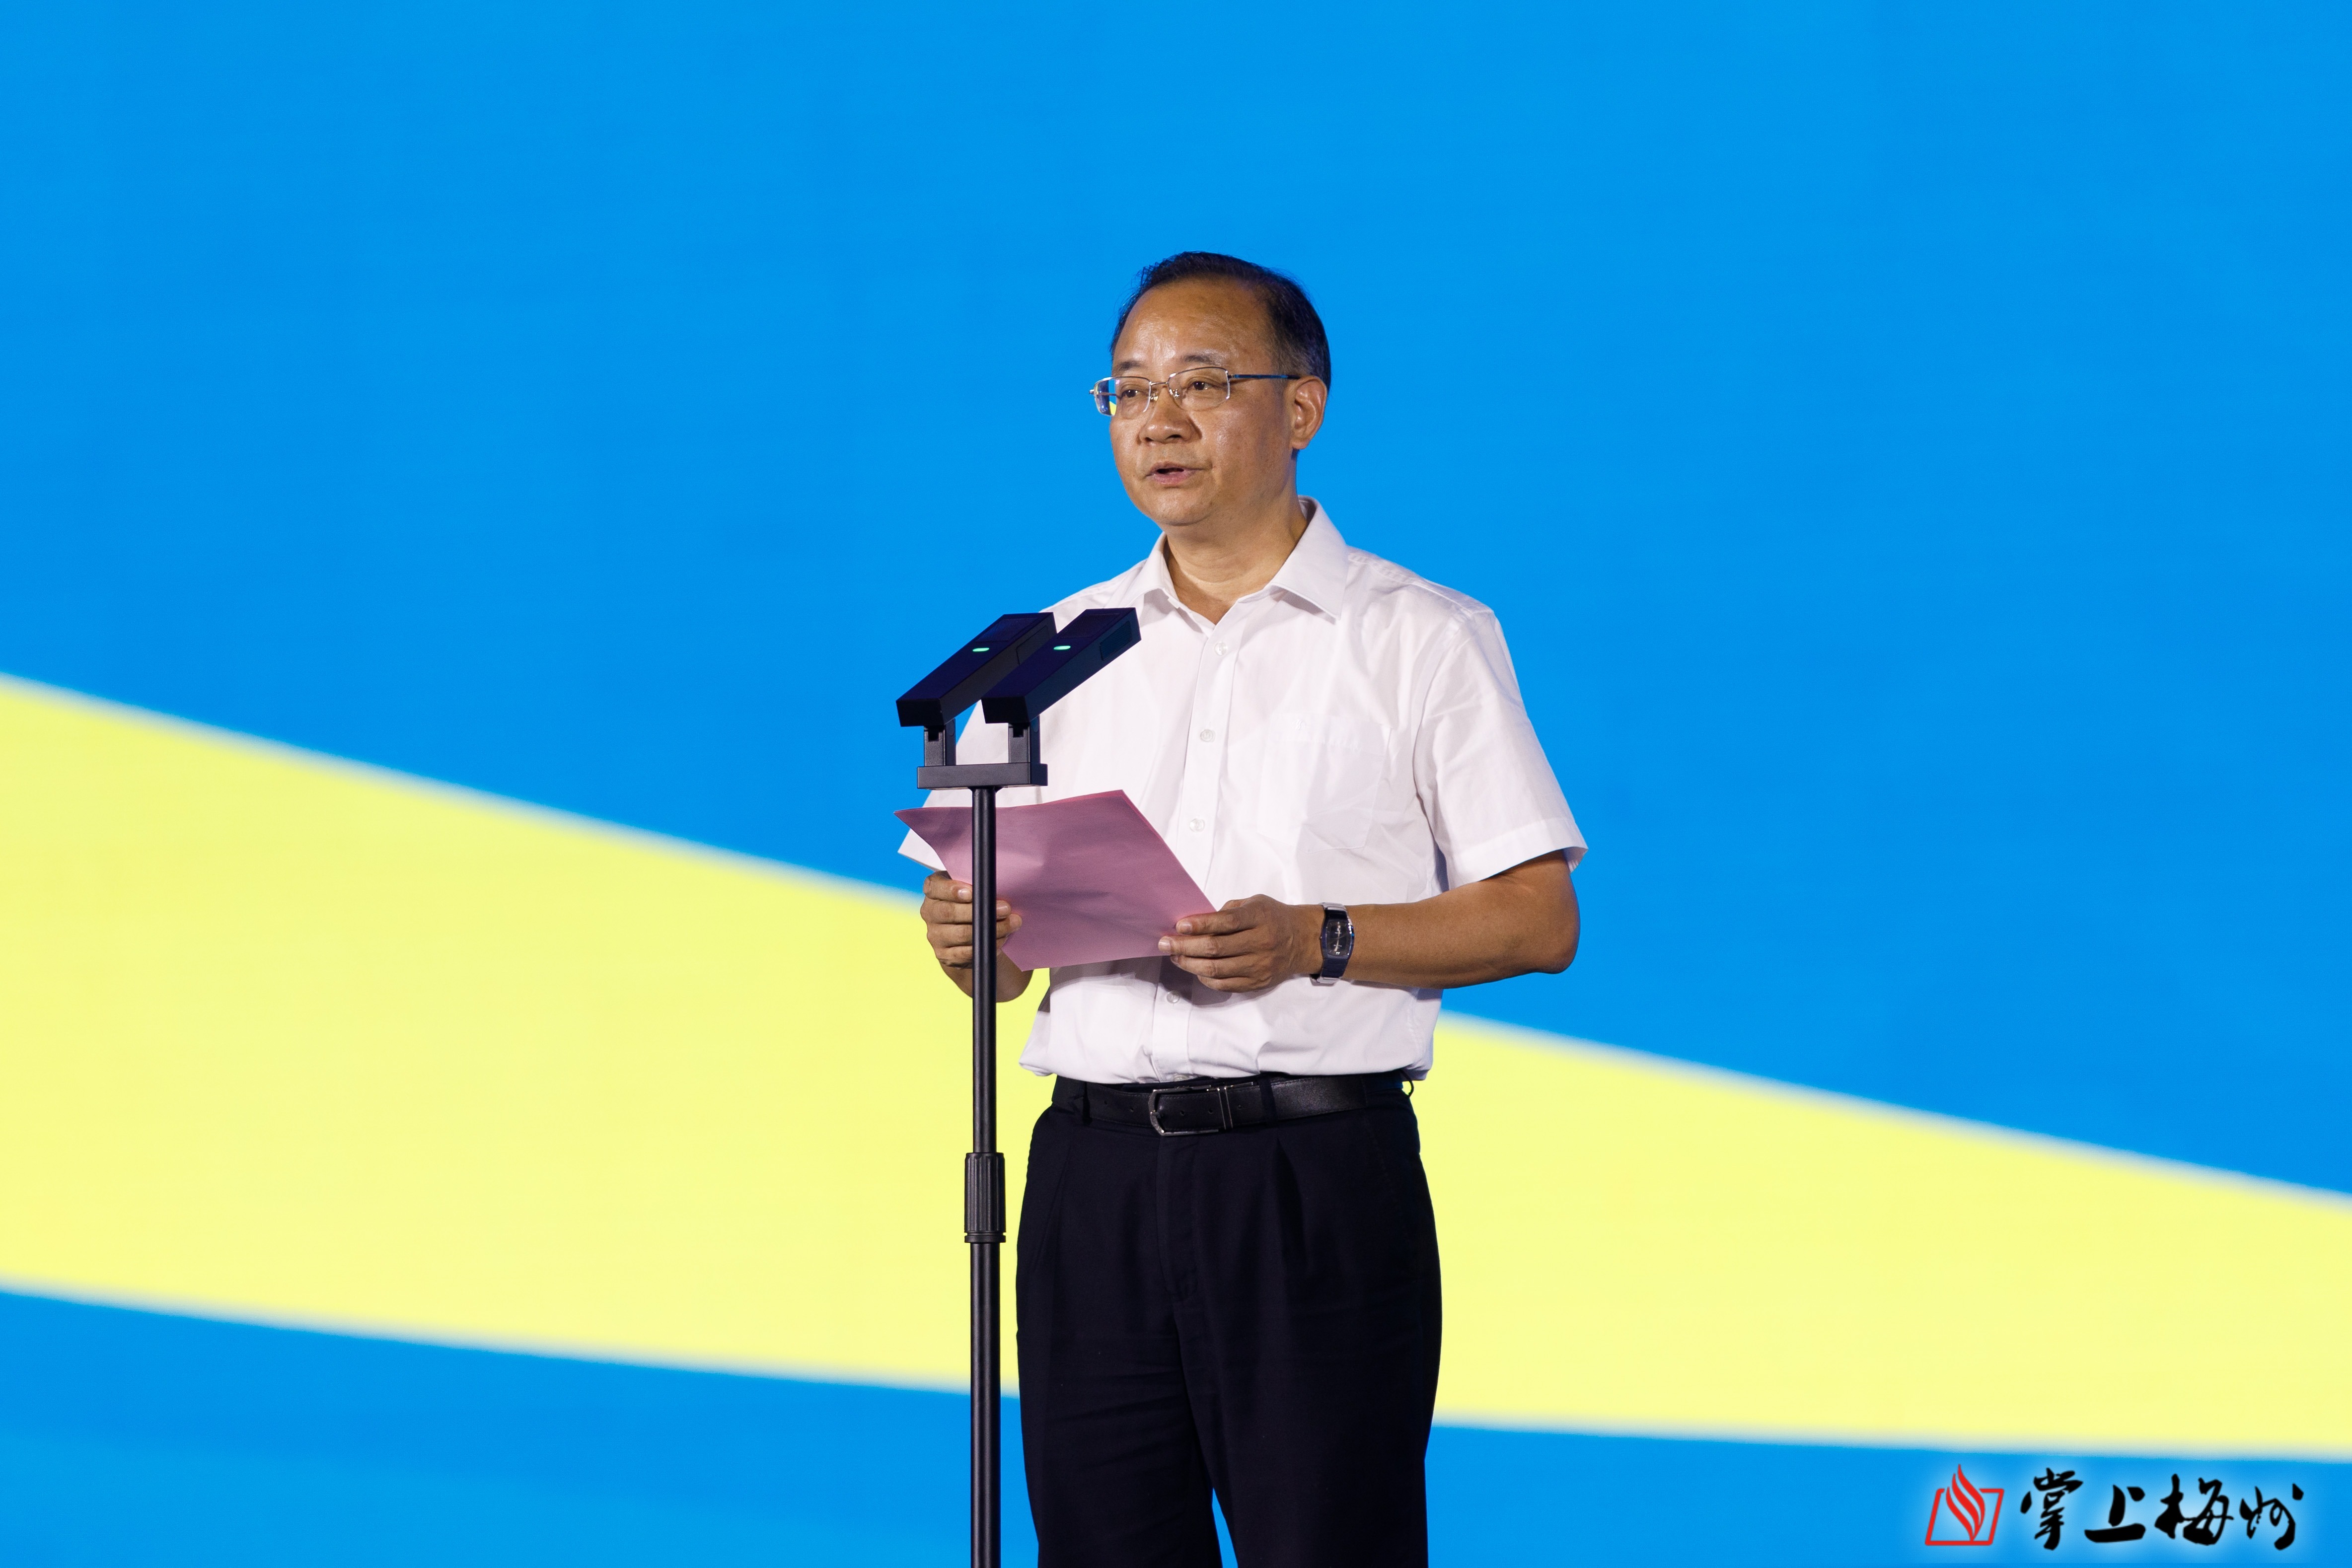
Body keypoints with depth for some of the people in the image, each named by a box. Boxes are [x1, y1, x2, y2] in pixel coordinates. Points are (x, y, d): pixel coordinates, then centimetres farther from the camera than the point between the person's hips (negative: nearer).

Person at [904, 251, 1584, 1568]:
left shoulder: (1422, 640, 4)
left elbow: (1539, 919, -2)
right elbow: (991, 952, 16)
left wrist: (1316, 942, -16)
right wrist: (969, 938, -9)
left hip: (1320, 1176, -4)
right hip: (1097, 1181, 4)